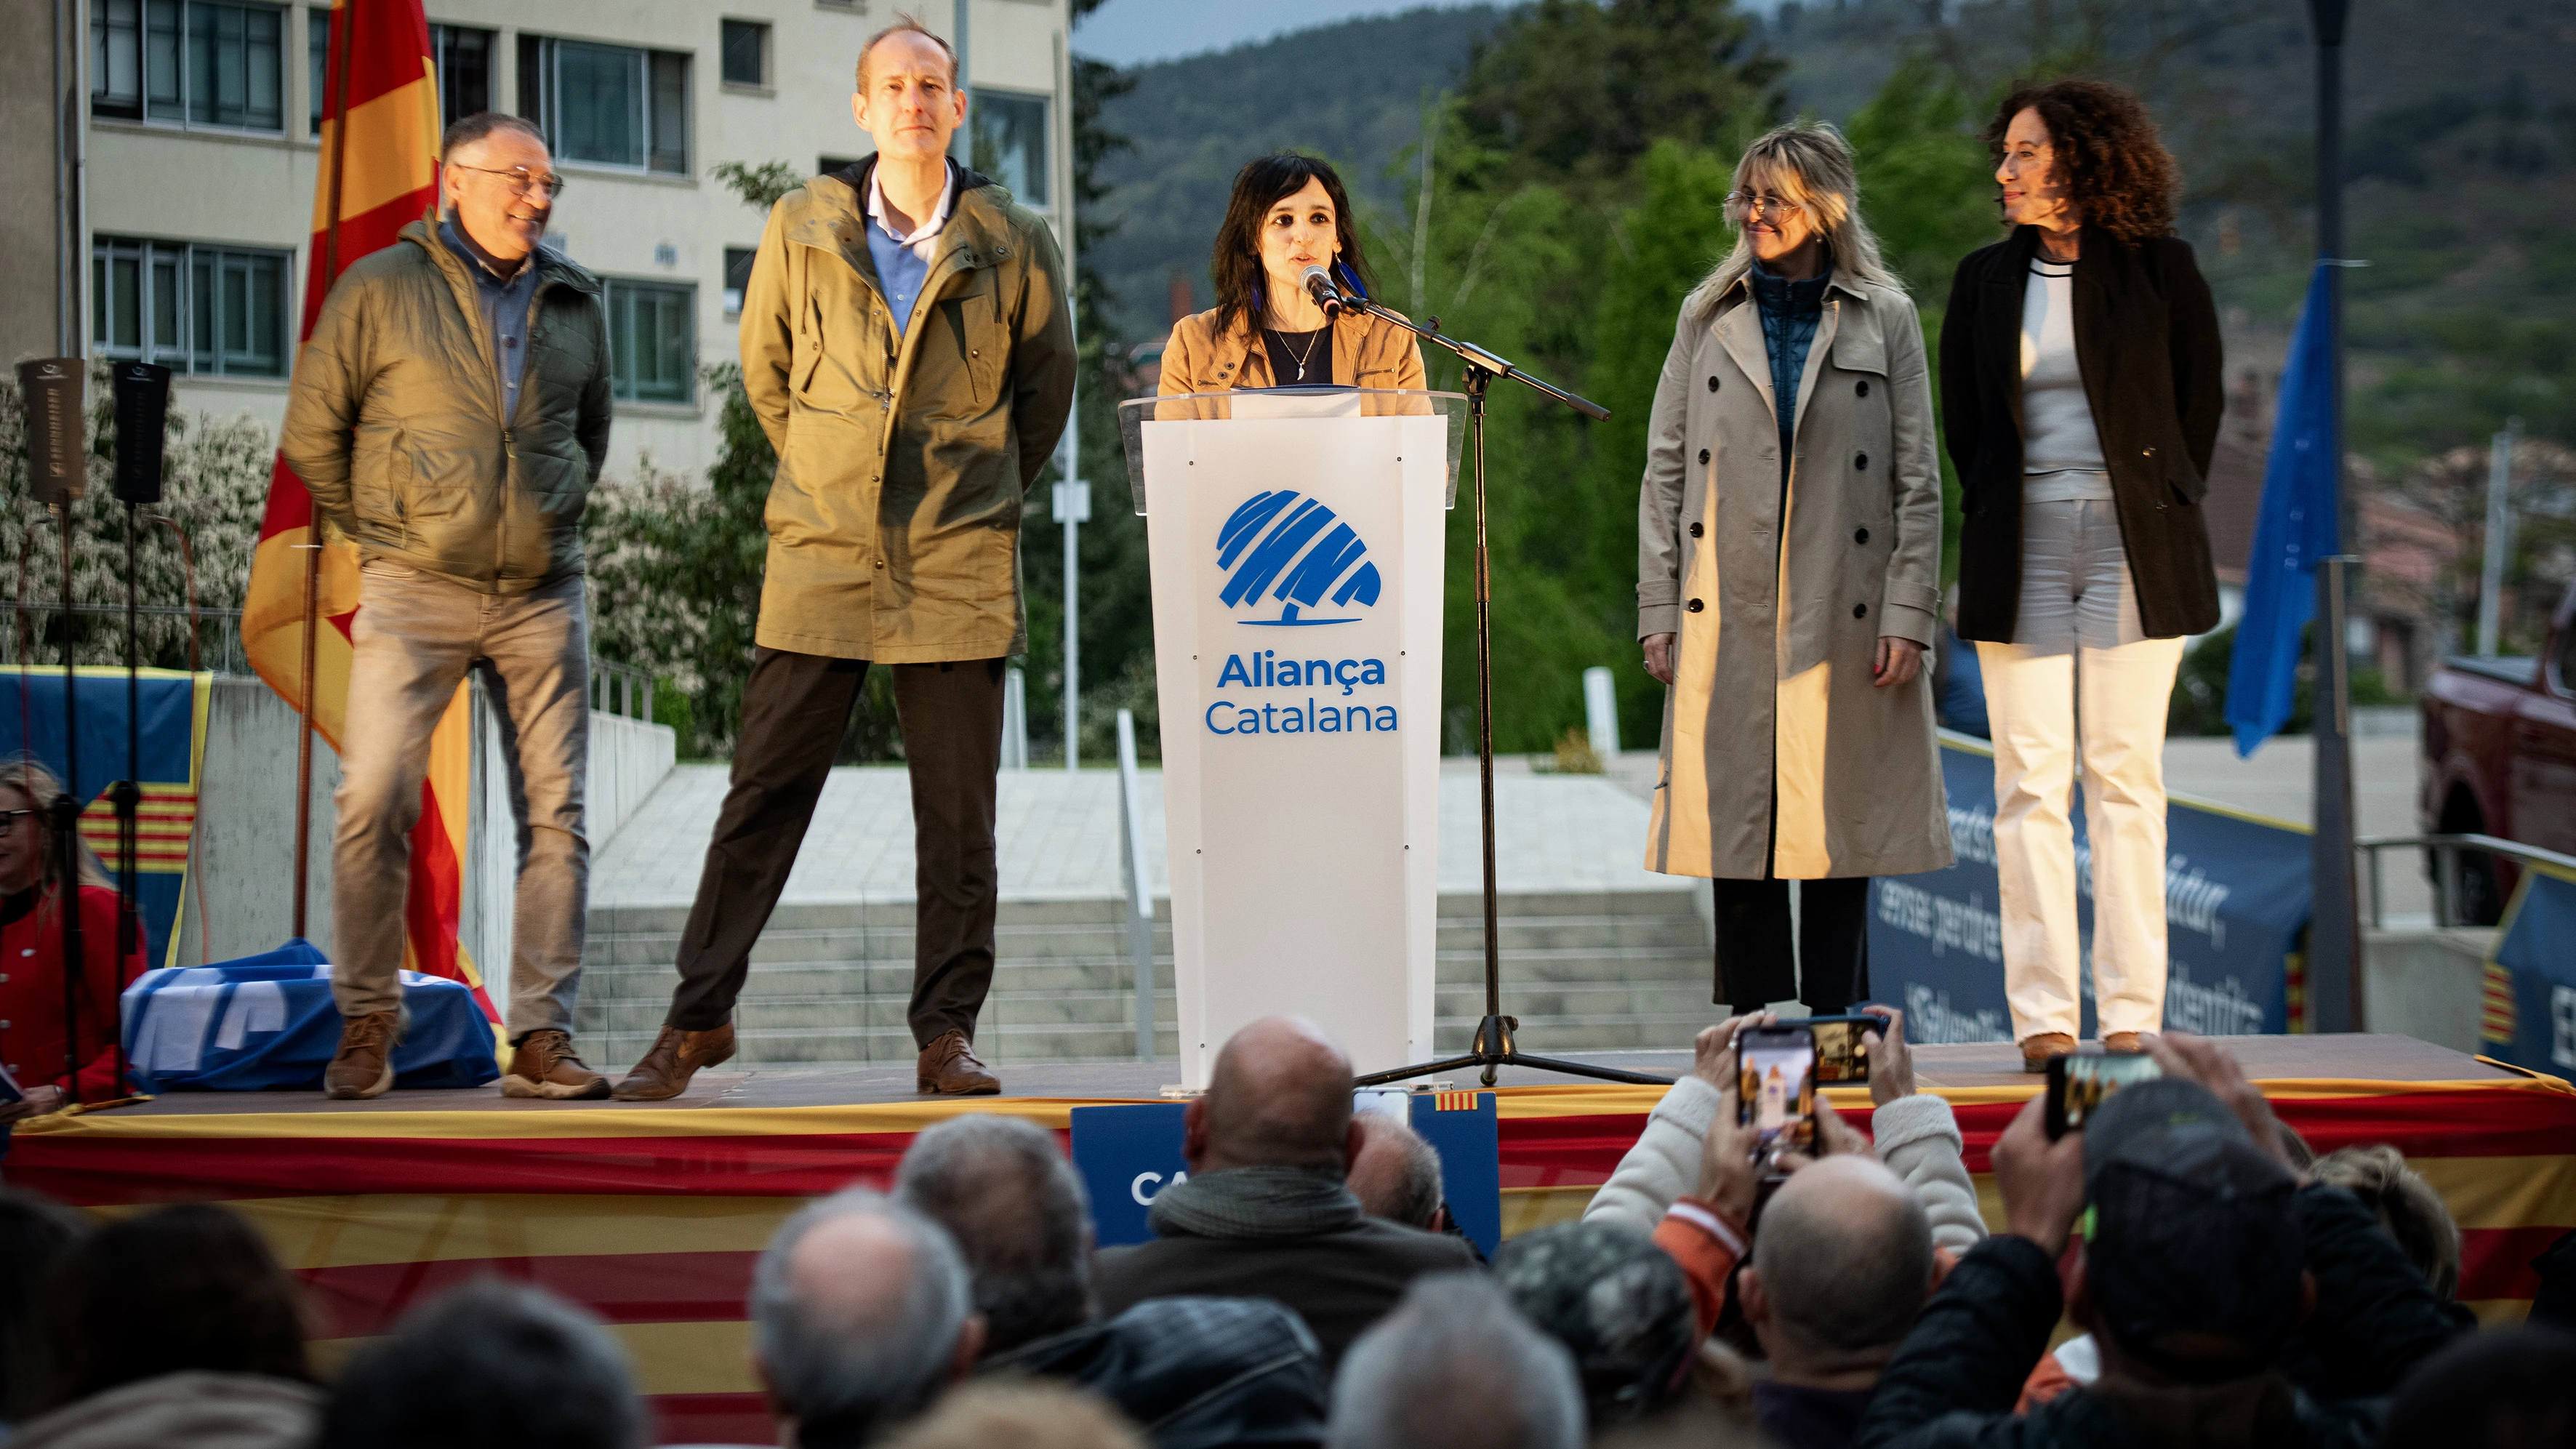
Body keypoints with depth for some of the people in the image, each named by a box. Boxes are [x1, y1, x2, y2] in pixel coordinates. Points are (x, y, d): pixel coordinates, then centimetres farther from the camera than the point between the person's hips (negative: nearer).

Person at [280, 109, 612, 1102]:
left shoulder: (574, 303, 13)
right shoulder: (380, 289, 0)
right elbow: (312, 433, 5)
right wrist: (379, 533, 6)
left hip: (543, 596, 3)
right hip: (415, 590, -3)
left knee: (555, 812, -1)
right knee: (375, 801, -10)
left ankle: (541, 1037, 3)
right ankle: (366, 1025, 2)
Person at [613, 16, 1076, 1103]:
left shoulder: (1014, 244, 2)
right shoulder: (801, 229, 3)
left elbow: (1046, 384, 16)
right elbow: (764, 371, 16)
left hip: (960, 566, 0)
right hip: (822, 561, 0)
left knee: (957, 812, 1)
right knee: (763, 793, 1)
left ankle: (948, 1031, 8)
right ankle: (699, 1017, 9)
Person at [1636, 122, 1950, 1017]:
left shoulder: (1885, 320, 7)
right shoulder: (1708, 318, 12)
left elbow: (1916, 480, 4)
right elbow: (1665, 469, 9)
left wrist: (1907, 615, -5)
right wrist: (1659, 609, 1)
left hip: (1843, 613, -1)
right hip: (1729, 616, 1)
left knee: (1840, 832, 2)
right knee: (1737, 824, 0)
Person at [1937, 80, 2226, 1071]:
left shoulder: (2159, 266, 1)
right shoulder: (1985, 280, 9)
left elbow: (2201, 397, 8)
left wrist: (2167, 504, 4)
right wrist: (1995, 513, 7)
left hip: (2133, 544, -2)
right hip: (2021, 544, 2)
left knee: (2124, 773, -2)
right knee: (2030, 778, -2)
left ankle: (2130, 1014, 2)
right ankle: (2041, 1014, 0)